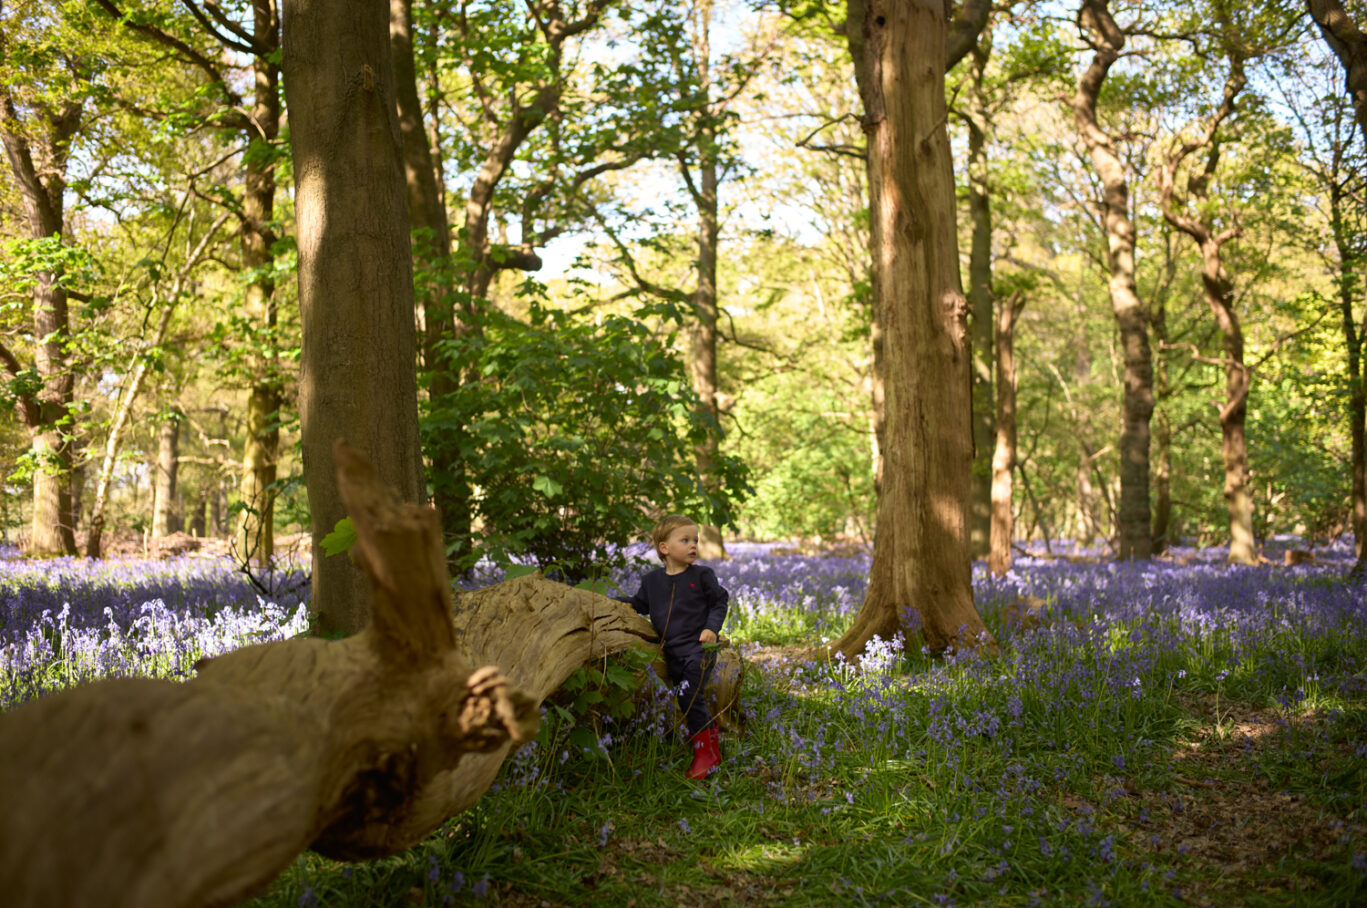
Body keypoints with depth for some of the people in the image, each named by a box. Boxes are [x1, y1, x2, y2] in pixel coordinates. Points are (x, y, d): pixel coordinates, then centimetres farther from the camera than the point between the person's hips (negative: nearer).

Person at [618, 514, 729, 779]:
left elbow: (719, 603, 5)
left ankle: (707, 749, -6)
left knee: (690, 696, -17)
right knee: (685, 699, 5)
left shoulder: (702, 575, -1)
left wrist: (712, 628, -10)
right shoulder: (652, 580, 9)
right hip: (672, 652, 5)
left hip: (699, 648, -5)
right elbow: (641, 604, 23)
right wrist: (622, 604, 5)